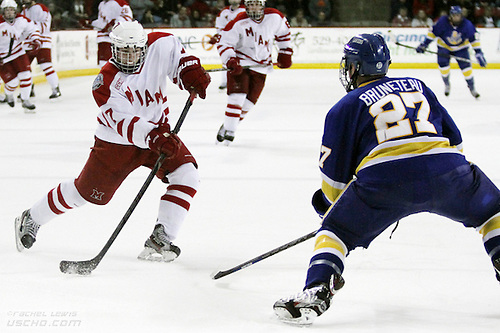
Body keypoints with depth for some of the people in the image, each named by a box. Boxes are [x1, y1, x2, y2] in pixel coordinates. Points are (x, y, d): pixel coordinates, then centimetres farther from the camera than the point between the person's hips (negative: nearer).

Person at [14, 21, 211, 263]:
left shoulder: (159, 46, -15)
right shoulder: (105, 84, -27)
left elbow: (175, 52, 8)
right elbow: (123, 123, -37)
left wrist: (190, 71, -11)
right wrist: (154, 138, -52)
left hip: (159, 132, 4)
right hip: (116, 143, -4)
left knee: (186, 174, -17)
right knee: (86, 192, 4)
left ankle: (160, 239, -14)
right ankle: (31, 219, 27)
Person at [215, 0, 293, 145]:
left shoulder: (275, 17, -8)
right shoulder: (239, 23, -18)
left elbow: (284, 32, 13)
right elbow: (223, 42, -15)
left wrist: (285, 53, 12)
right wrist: (230, 60, -30)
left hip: (261, 66, 3)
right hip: (240, 62, -3)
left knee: (249, 102, 0)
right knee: (237, 96, -18)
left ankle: (228, 128, 14)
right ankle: (228, 130, -12)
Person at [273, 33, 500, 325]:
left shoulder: (346, 107, 16)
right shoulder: (418, 87, 28)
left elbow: (335, 173, 16)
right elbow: (454, 138, 28)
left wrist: (327, 204, 33)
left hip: (385, 179, -3)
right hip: (446, 173, 3)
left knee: (336, 230, 14)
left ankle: (317, 292, -6)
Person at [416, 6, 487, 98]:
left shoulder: (467, 25, -24)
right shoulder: (443, 22, -27)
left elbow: (474, 37, -14)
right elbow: (433, 32, -14)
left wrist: (478, 52, -17)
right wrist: (424, 44, -15)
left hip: (460, 48, 0)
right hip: (444, 46, 0)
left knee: (465, 65, -12)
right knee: (442, 63, -18)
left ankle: (472, 86, 6)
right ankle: (447, 84, 9)